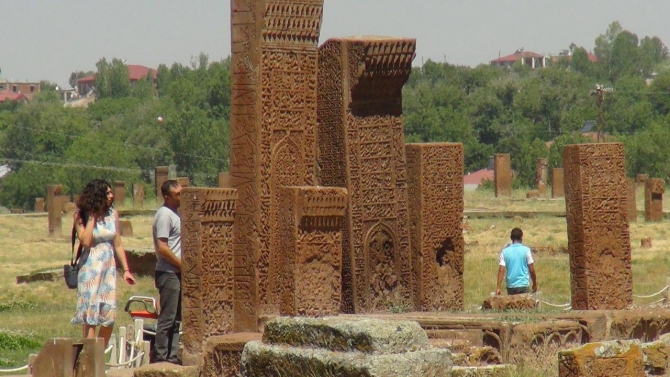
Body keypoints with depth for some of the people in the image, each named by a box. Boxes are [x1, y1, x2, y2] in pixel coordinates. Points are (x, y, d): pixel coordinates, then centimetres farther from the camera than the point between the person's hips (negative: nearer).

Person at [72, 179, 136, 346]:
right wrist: (92, 218, -15)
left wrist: (126, 270, 10)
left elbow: (118, 245, 13)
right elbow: (85, 241, -19)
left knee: (109, 318, 2)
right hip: (90, 268, -5)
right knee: (91, 315, -7)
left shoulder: (112, 214, 7)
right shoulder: (82, 216, -5)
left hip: (109, 267, 5)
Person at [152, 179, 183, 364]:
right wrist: (182, 265, -15)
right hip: (168, 273, -10)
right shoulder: (165, 215, -14)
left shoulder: (174, 213, 16)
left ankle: (172, 356, 15)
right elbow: (162, 248, -21)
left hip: (177, 273, 10)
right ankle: (161, 357, -6)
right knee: (167, 318, -8)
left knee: (176, 319, 11)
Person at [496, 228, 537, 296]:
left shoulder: (505, 252, 0)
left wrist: (498, 288, -6)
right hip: (523, 285, -3)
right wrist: (535, 283, 11)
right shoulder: (526, 250, -6)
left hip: (510, 285, 3)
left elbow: (501, 270, -6)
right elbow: (531, 270, -3)